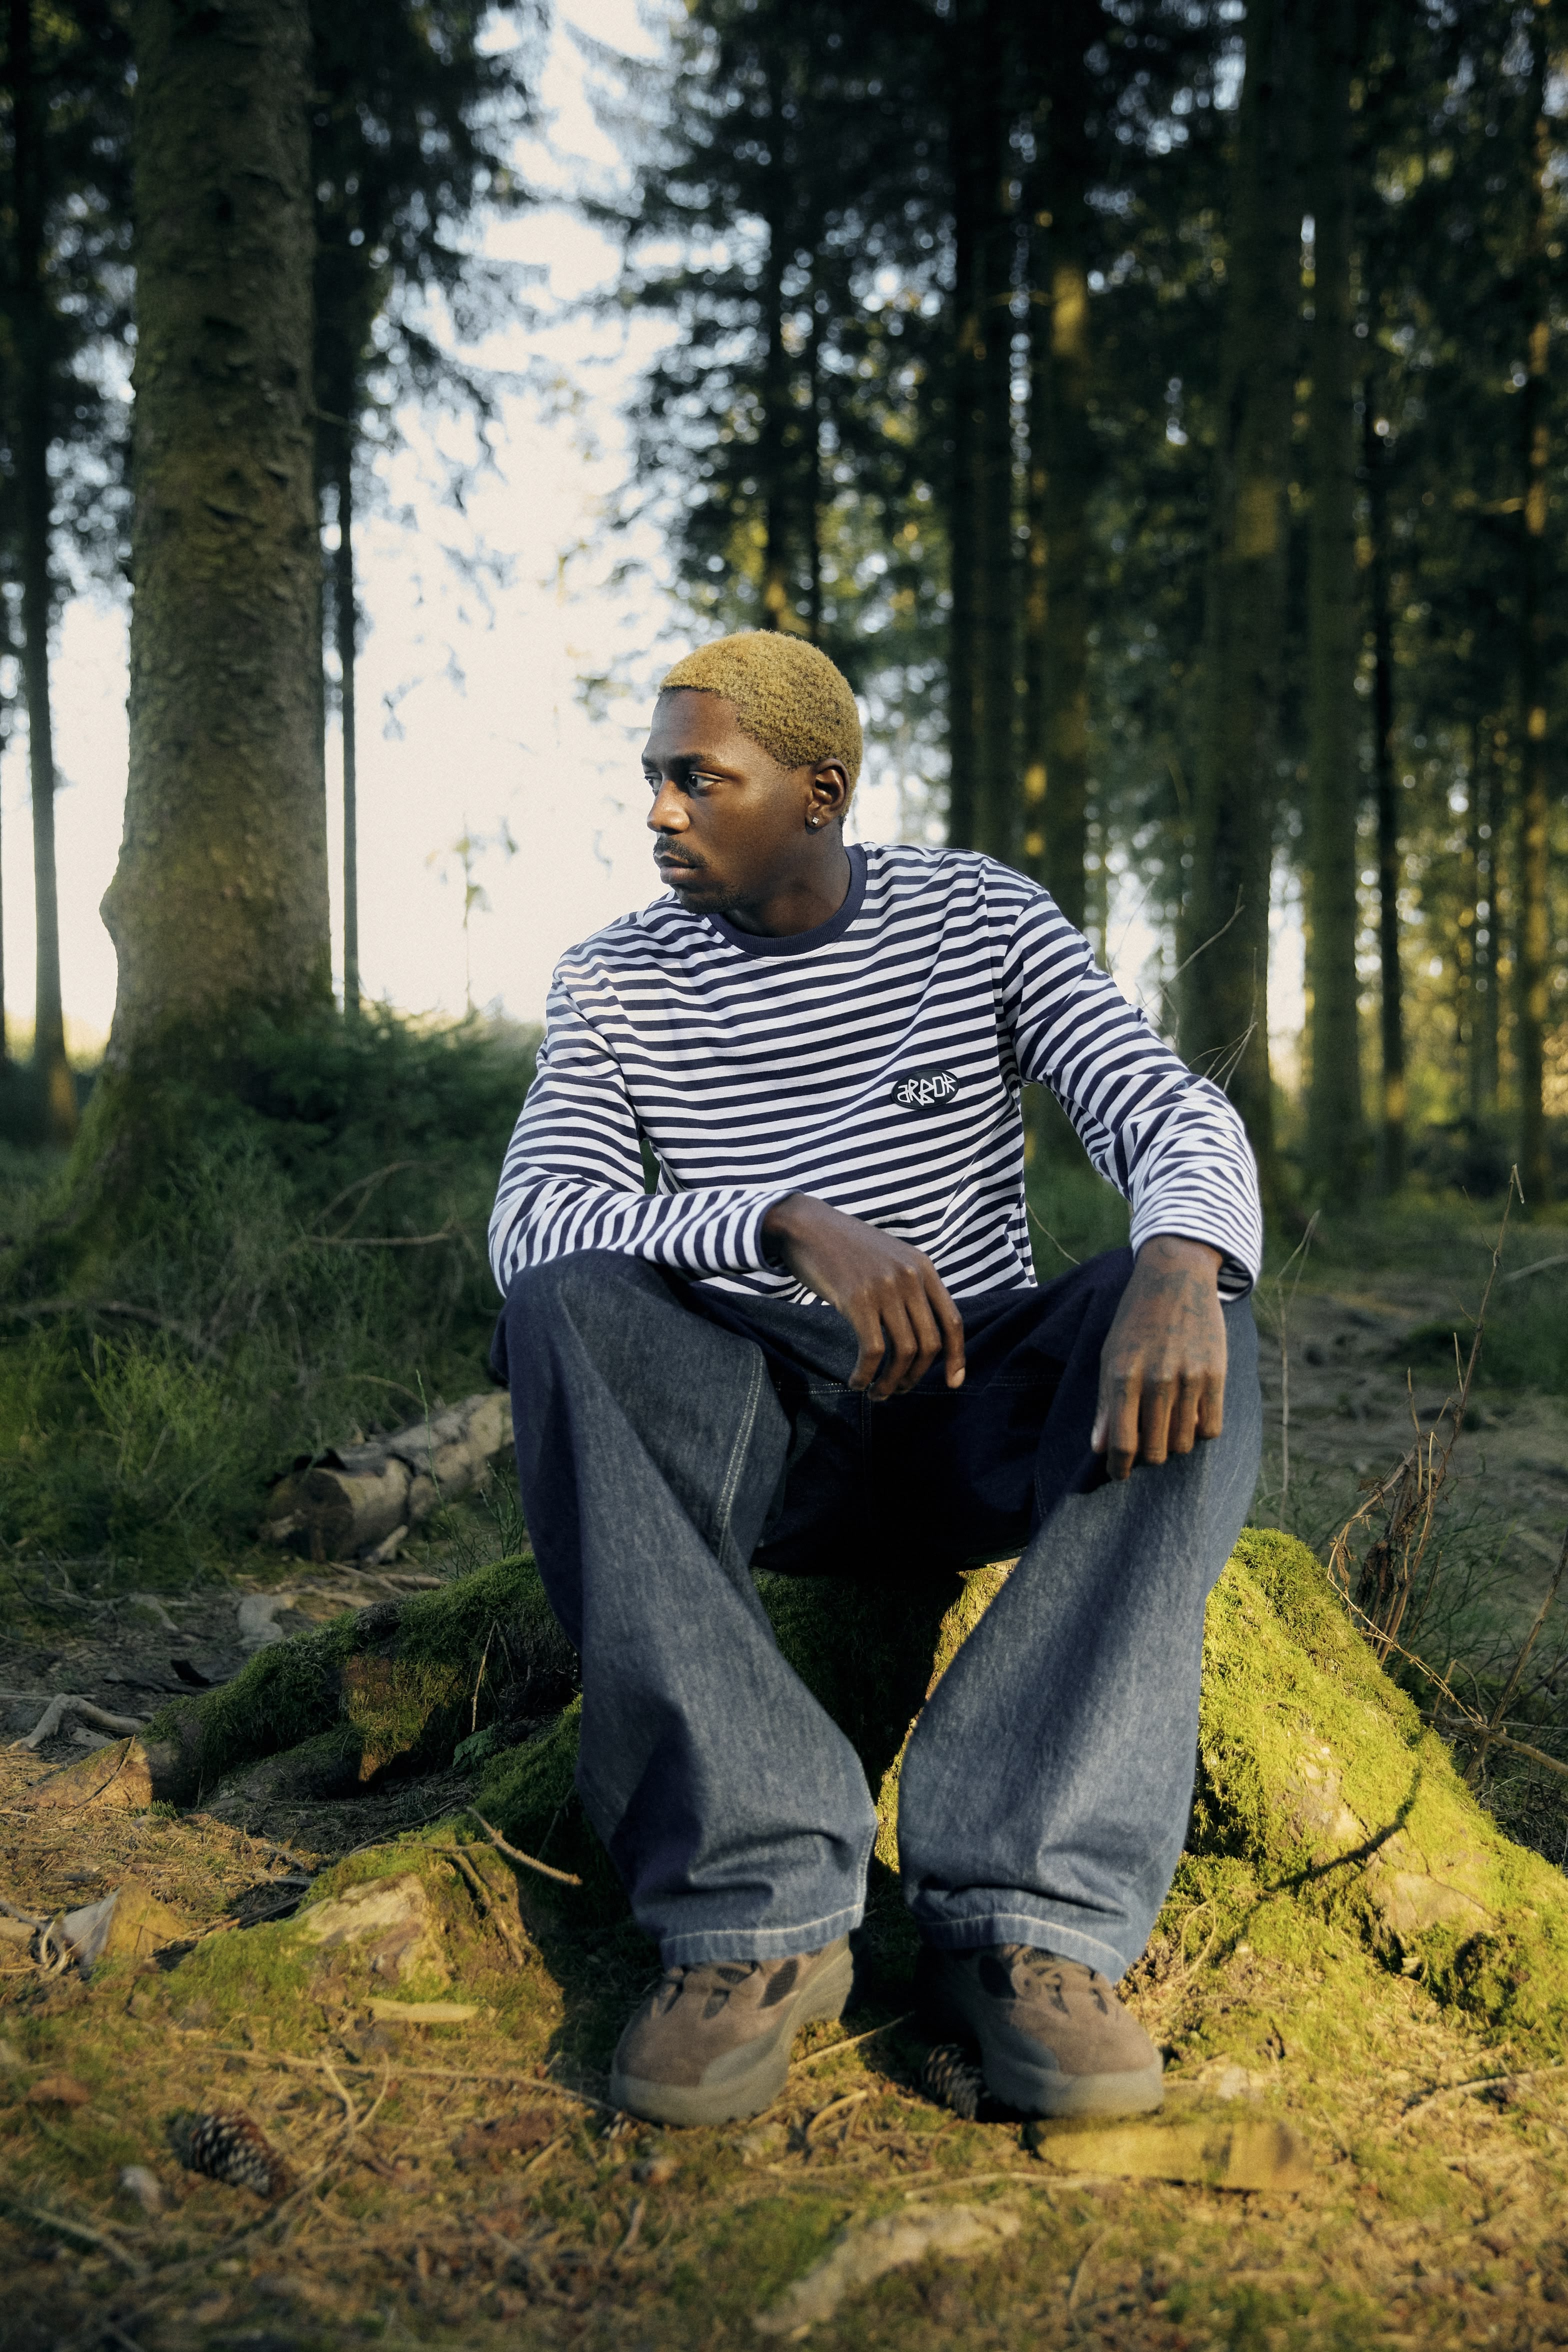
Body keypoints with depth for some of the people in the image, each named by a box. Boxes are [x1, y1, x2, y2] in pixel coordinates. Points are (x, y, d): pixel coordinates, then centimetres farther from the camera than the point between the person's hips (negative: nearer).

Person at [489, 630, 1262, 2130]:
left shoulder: (981, 920, 3)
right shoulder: (616, 982, 2)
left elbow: (1173, 1114, -9)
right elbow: (531, 1223, -14)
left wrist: (1183, 1262, -35)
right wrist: (793, 1225, -33)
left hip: (976, 1418, 1)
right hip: (750, 1436, 0)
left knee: (1196, 1312, -29)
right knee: (564, 1308, -30)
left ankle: (1023, 1912, -36)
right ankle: (757, 1906, -35)